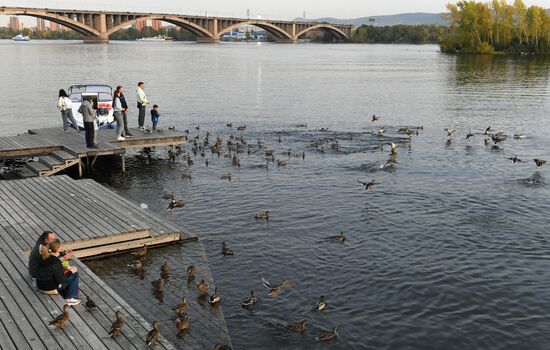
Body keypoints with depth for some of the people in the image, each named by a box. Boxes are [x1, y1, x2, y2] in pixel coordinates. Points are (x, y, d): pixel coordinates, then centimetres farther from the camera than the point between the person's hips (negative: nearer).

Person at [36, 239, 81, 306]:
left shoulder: (45, 257, 0)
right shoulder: (56, 262, -24)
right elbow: (61, 280, -21)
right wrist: (70, 271, -8)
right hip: (50, 288, -8)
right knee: (75, 274, 1)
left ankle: (65, 295, 24)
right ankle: (70, 298, 4)